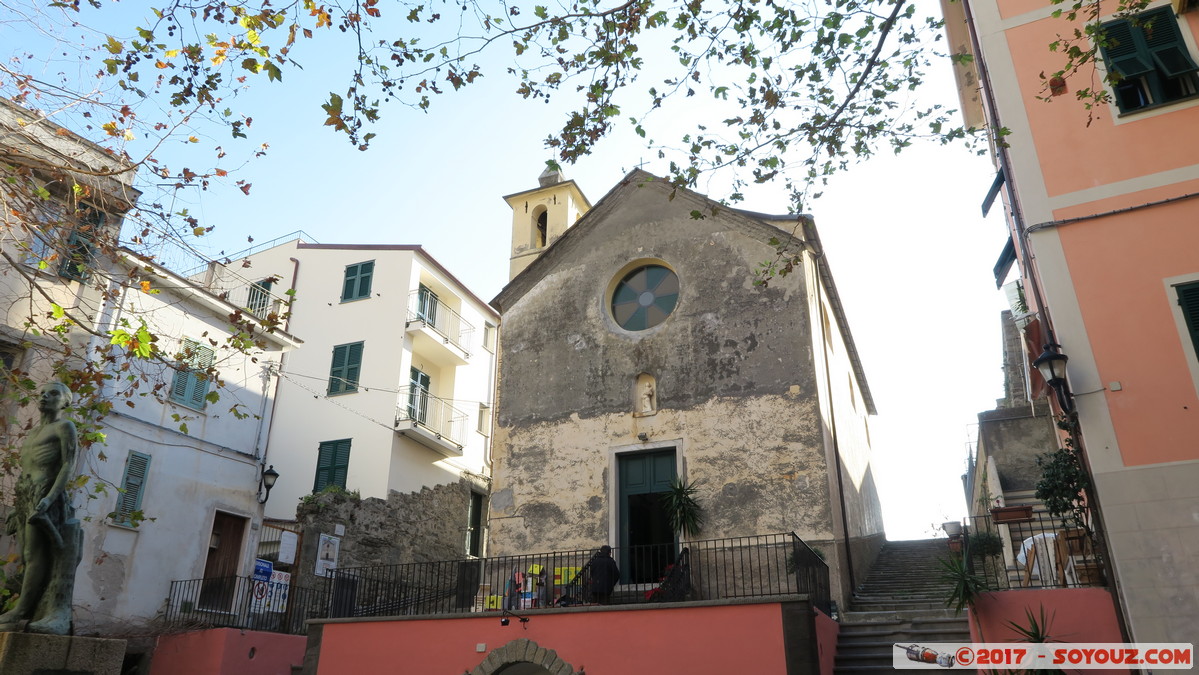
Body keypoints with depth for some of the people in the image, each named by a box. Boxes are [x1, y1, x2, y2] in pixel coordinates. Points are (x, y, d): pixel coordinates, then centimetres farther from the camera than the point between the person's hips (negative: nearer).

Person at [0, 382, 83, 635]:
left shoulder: (64, 427, -2)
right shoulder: (33, 431, 22)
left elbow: (69, 465, -12)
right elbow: (26, 471, 23)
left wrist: (50, 497, -23)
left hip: (46, 498, -8)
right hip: (26, 499, 8)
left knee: (35, 556, -10)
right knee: (33, 557, 2)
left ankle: (21, 613, -9)